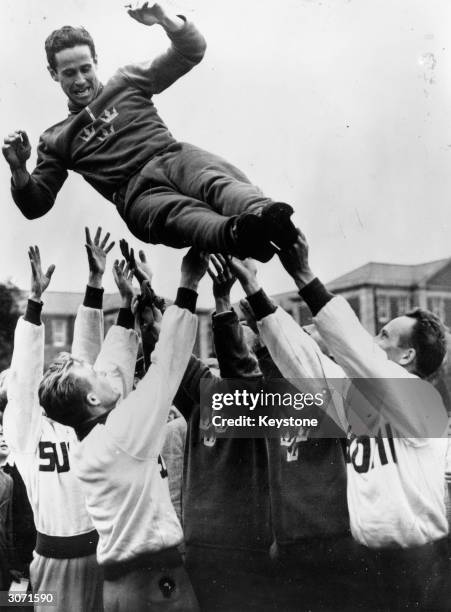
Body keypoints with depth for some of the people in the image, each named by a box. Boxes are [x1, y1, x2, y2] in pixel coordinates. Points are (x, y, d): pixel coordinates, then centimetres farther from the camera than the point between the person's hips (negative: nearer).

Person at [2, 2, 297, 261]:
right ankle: (236, 233, -69)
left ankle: (264, 213, -66)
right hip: (136, 192, -1)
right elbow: (35, 205, 22)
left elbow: (192, 51, 19)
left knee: (214, 178, -36)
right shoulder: (56, 140, 26)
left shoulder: (127, 81, 25)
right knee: (181, 213, -38)